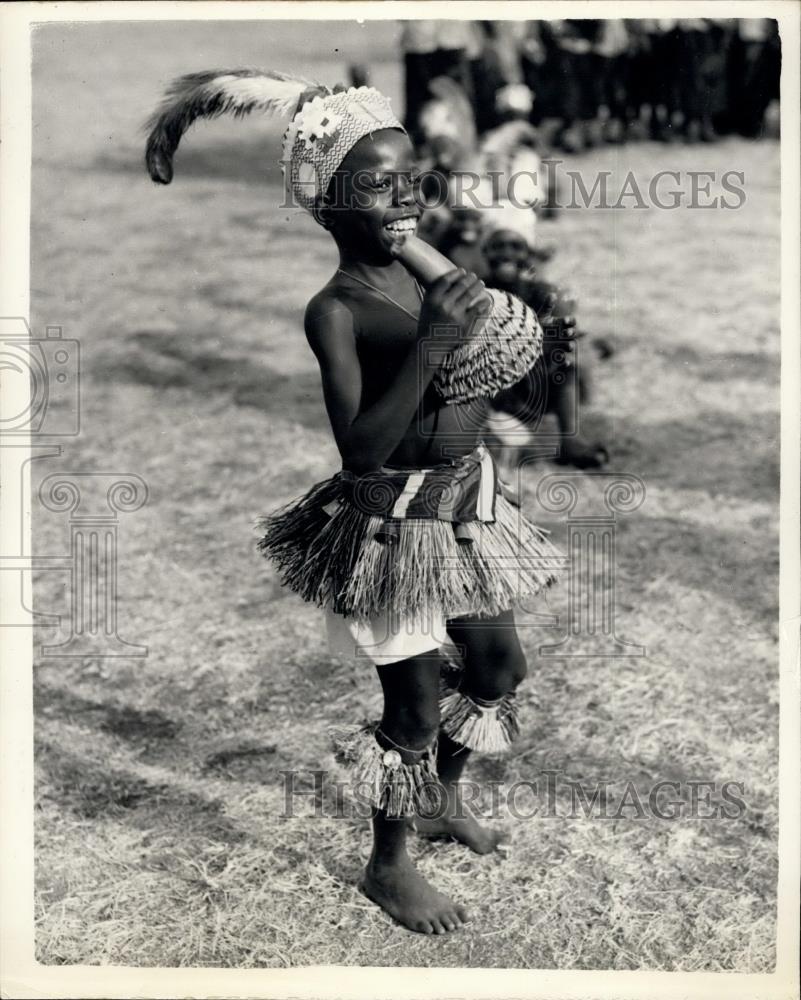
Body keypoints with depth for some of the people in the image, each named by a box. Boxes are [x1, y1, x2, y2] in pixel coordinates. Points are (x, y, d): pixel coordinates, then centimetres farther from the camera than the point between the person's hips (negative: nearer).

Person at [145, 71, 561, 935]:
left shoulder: (424, 274, -1)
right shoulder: (333, 311, -19)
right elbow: (362, 450, -28)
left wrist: (491, 350, -7)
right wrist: (428, 343, -33)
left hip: (465, 503, 7)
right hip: (390, 524, -7)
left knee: (500, 666, 21)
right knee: (416, 706, 6)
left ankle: (442, 797, 47)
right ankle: (388, 866, 30)